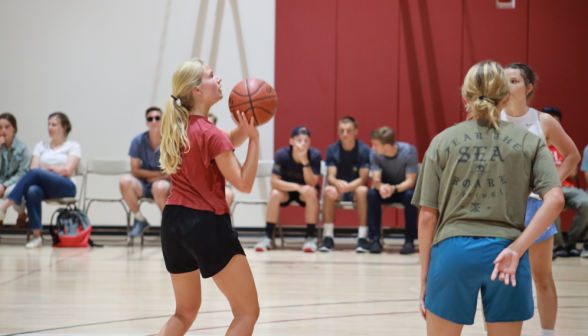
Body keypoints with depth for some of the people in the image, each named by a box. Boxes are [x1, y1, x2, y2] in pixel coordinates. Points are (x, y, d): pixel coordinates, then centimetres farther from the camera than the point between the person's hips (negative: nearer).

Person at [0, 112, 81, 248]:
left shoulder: (73, 146, 12)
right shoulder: (41, 146, 23)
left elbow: (67, 171, -1)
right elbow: (33, 168, 9)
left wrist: (47, 168, 4)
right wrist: (56, 170, -5)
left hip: (65, 187, -3)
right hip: (45, 187, 3)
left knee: (35, 173, -33)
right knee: (32, 191, -37)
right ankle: (36, 236, -36)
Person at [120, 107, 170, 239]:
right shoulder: (138, 141, -1)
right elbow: (135, 171, -1)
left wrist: (158, 178, -9)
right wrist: (159, 173, -7)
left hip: (166, 184, -2)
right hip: (143, 185, 2)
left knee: (159, 187, -38)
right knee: (126, 181, -29)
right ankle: (139, 220, -8)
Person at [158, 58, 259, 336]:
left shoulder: (178, 126, 8)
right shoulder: (210, 134, -15)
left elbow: (227, 142, 17)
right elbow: (244, 183, -14)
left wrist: (245, 129, -1)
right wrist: (254, 139, -13)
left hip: (173, 221, 8)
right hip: (207, 223, -8)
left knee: (186, 310, 22)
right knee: (248, 312, -1)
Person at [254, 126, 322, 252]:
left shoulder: (315, 155, -20)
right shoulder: (282, 154, -21)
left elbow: (312, 184, -25)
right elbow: (274, 182, -24)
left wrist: (305, 161, -39)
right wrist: (297, 187, -36)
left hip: (304, 192, 0)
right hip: (286, 190, 0)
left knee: (312, 192, -34)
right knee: (275, 194, -32)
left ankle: (310, 238, -25)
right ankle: (268, 237, -21)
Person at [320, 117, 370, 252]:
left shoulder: (364, 150, -9)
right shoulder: (332, 150, -2)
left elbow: (363, 179, -15)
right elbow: (330, 176, -9)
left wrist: (346, 187, -33)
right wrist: (338, 183, -34)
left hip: (356, 188, -2)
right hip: (339, 190, 2)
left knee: (362, 191, -36)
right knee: (329, 191, -32)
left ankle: (362, 238, -34)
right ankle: (328, 237, -28)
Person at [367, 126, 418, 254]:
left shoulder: (409, 151, -24)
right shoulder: (375, 154, -16)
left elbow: (410, 181, -25)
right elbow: (376, 179, -18)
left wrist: (394, 189, -45)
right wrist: (381, 187, -44)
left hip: (404, 188, -2)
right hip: (386, 187, 2)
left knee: (410, 196, -37)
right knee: (372, 194, -30)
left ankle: (409, 240, -25)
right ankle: (374, 239, -25)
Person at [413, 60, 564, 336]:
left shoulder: (443, 141, 4)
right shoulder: (529, 142, 5)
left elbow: (427, 216, 2)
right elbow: (555, 199, -10)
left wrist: (425, 277, 7)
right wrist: (516, 249, -11)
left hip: (453, 251, 0)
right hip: (506, 256, 1)